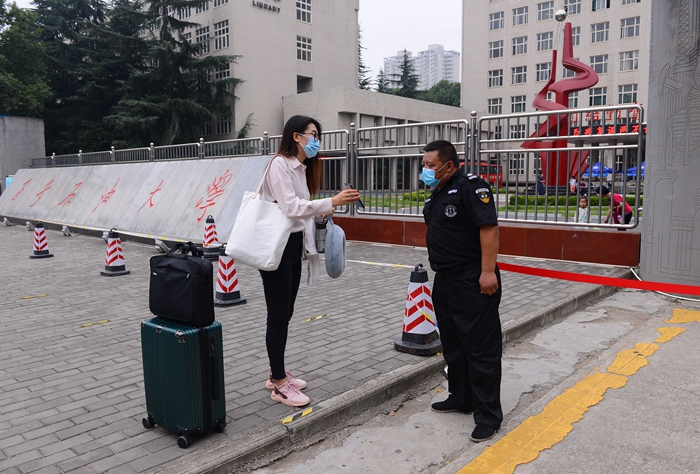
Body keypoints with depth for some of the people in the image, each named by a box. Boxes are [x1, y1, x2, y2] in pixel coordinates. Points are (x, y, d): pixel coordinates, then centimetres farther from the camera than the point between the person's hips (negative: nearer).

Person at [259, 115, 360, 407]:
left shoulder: (302, 167, 14)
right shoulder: (279, 164, -13)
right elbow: (290, 207, -24)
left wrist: (320, 213, -1)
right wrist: (331, 202, -28)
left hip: (294, 245, 9)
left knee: (285, 314, 14)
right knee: (278, 315, -2)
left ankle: (277, 374, 27)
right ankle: (279, 384, 9)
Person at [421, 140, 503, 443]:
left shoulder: (470, 187, -13)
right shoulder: (437, 195, 15)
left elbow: (489, 227, -21)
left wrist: (488, 271, -25)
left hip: (473, 282, -10)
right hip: (445, 281, 10)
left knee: (481, 348, -1)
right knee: (452, 344, 18)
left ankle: (488, 414, 9)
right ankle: (461, 398, 33)